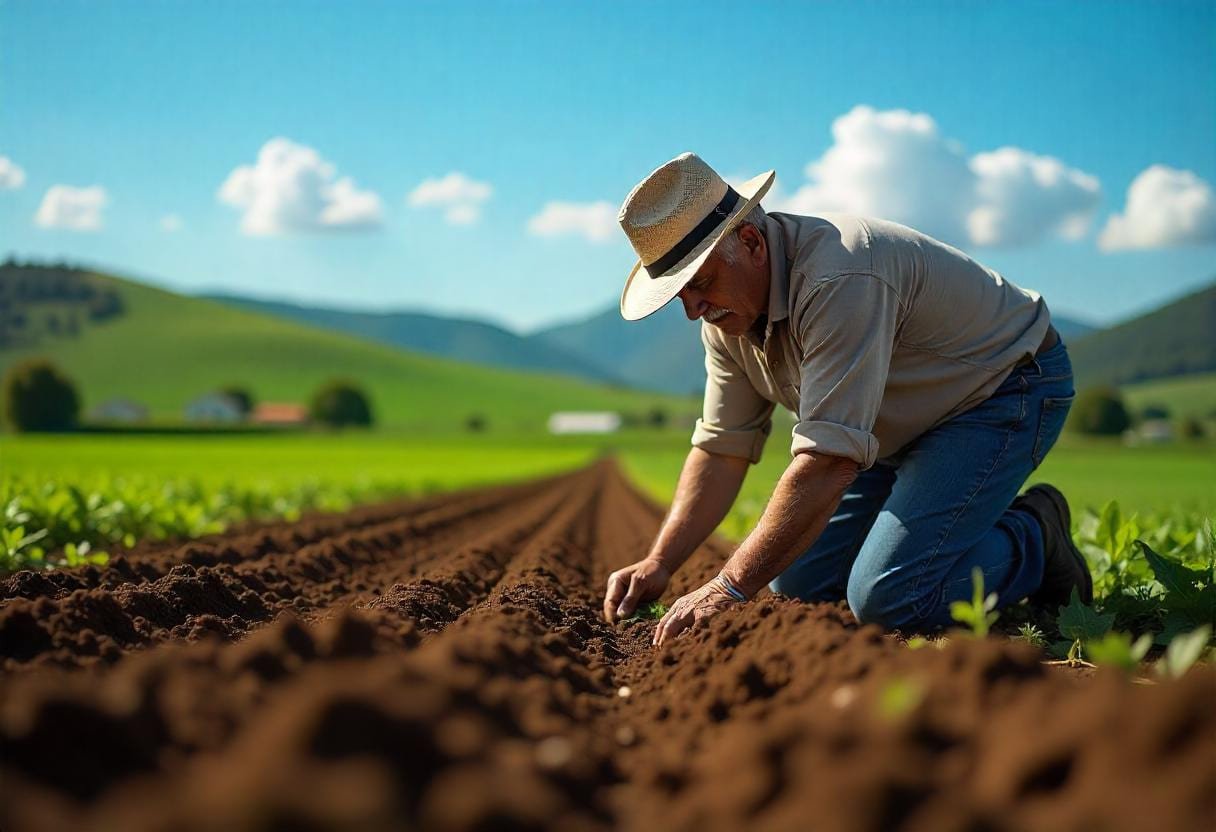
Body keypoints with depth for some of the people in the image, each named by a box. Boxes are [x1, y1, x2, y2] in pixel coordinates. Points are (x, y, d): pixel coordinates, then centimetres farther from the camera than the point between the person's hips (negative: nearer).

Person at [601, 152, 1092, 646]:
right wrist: (659, 563, -12)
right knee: (795, 586, 3)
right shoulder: (728, 311, -6)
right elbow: (721, 448, 0)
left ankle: (1034, 541, 1)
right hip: (909, 423, 9)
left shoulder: (839, 279, -35)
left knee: (885, 599, -23)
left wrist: (731, 587, -39)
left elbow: (829, 461, -40)